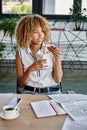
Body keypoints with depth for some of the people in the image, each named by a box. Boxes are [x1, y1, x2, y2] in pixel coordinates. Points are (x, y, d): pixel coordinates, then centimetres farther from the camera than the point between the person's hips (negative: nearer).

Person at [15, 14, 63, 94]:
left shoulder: (52, 49, 2)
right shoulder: (21, 52, 2)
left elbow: (58, 80, 0)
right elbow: (21, 83, 2)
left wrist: (57, 58, -12)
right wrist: (30, 69, -15)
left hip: (52, 92, 1)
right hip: (29, 92, -1)